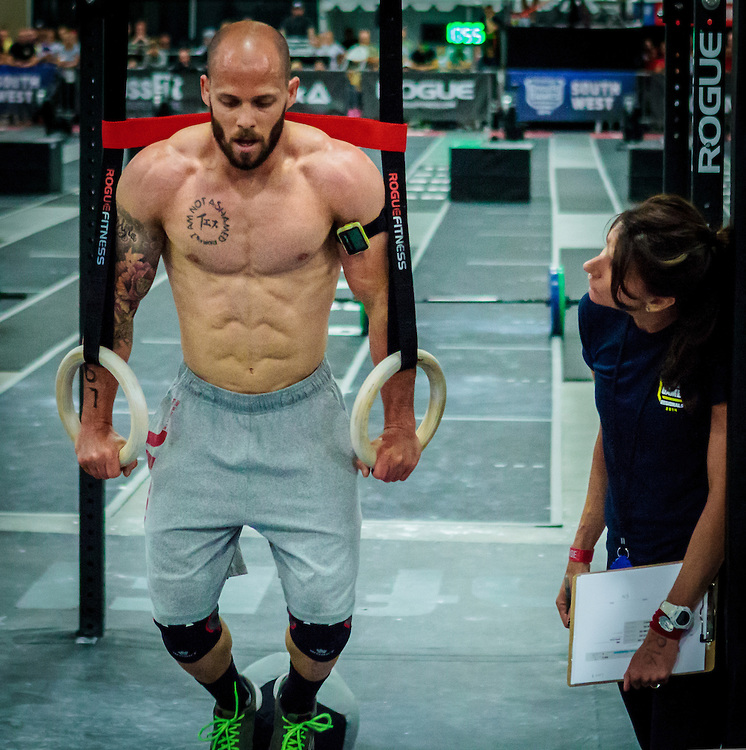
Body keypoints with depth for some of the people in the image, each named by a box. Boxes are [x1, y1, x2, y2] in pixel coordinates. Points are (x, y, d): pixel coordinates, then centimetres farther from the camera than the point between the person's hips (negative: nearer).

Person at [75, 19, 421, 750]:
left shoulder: (341, 173, -14)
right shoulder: (155, 174, -11)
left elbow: (386, 303, -3)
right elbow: (115, 302, 2)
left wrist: (400, 425, 3)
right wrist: (95, 424, 7)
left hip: (305, 418, -1)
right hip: (199, 418, 1)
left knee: (326, 617, -1)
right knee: (179, 619, 6)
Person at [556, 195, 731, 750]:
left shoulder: (720, 349, -26)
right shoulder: (600, 318, -7)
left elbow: (724, 495, -21)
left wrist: (668, 626, -16)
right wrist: (581, 553, 7)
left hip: (698, 578, -6)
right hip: (626, 559, 6)